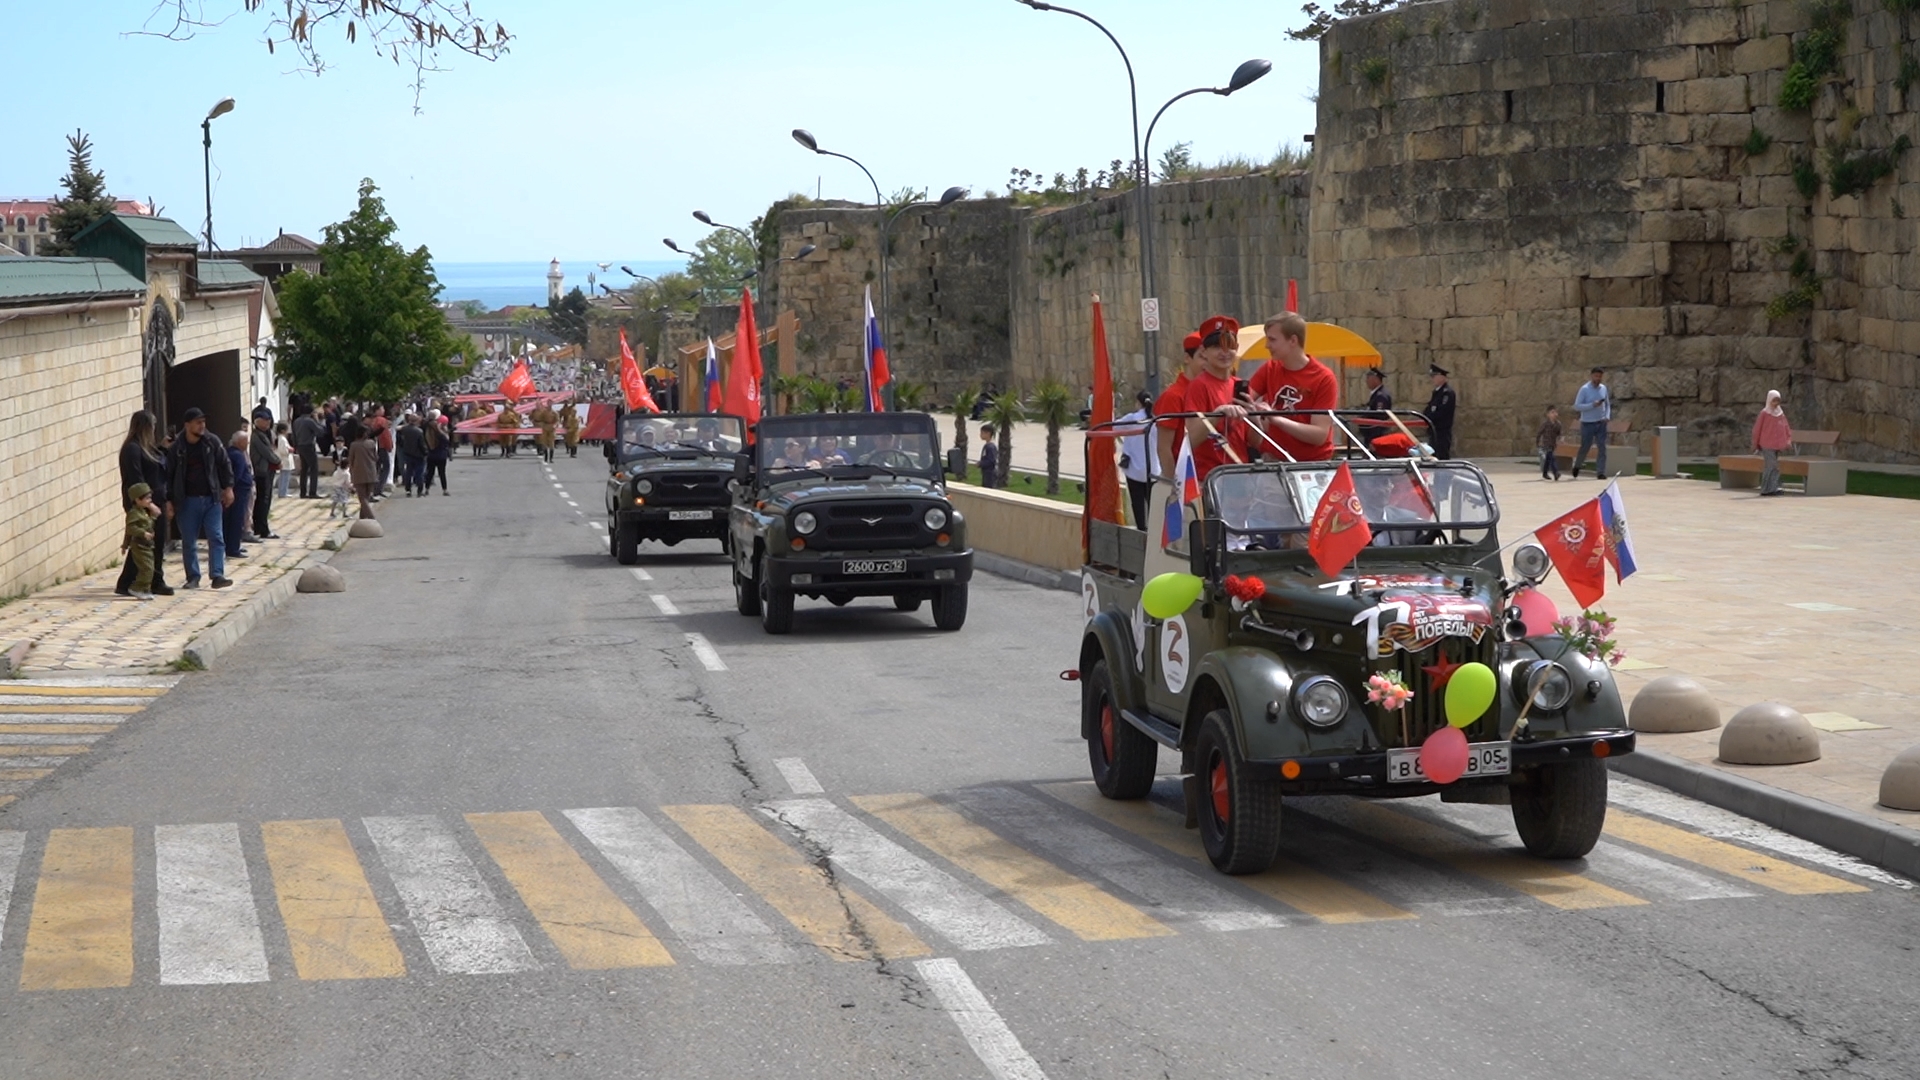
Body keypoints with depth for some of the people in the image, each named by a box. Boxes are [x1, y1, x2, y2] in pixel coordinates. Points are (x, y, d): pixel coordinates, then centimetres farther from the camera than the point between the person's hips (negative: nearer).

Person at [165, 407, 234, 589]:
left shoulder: (212, 441, 0)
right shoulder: (177, 447, -3)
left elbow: (225, 464, 6)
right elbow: (169, 474, 1)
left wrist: (228, 487, 0)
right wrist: (169, 500, -1)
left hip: (211, 498, 1)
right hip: (188, 500, -1)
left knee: (216, 537, -5)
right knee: (188, 541, 4)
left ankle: (218, 575, -5)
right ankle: (193, 577, 13)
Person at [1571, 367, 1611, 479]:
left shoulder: (1603, 388, 6)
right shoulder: (1585, 389, -9)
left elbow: (1607, 404, 16)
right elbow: (1577, 405, -13)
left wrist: (1607, 416, -2)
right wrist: (1592, 405, -22)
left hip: (1601, 423, 4)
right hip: (1588, 424, -4)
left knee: (1603, 448, -6)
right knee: (1584, 447, 6)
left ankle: (1600, 472, -4)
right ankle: (1576, 467, 31)